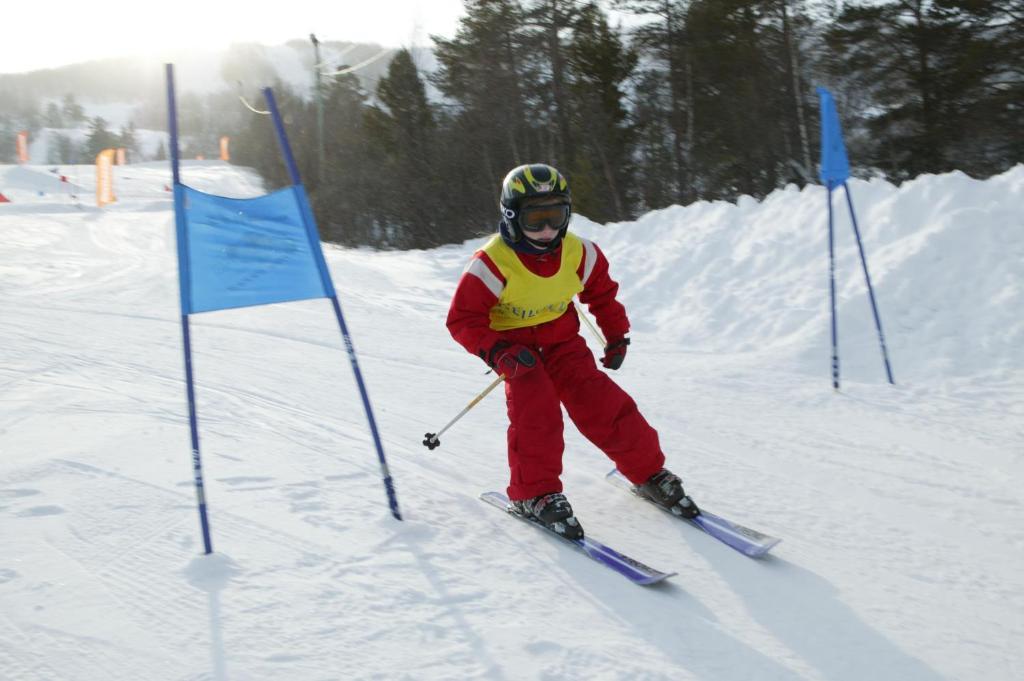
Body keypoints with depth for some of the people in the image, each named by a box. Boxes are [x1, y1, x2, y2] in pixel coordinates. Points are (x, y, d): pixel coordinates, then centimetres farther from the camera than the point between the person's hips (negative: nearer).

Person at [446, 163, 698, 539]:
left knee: (601, 402, -8)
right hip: (516, 348, -3)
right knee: (535, 408, -25)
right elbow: (462, 319, -20)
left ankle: (648, 471, 8)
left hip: (562, 340, 3)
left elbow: (602, 291, 11)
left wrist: (617, 335, 4)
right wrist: (497, 352, -34)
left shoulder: (579, 253, -9)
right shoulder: (492, 264, -23)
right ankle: (533, 493, -10)